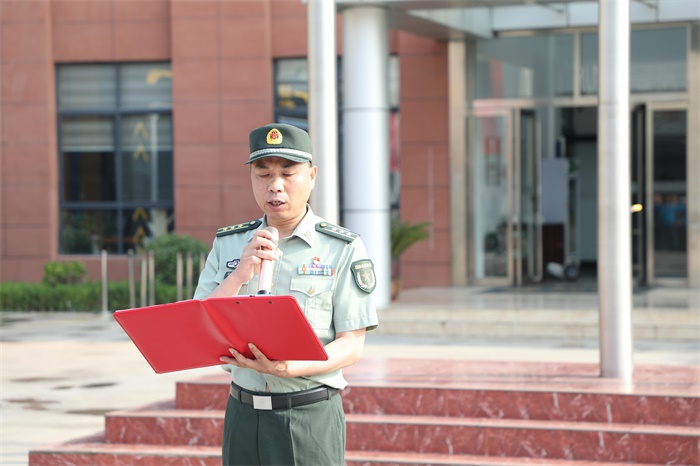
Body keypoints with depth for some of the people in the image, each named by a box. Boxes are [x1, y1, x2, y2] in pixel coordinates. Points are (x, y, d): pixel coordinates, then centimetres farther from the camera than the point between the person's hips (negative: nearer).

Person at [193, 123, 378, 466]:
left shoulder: (344, 250, -3)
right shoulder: (227, 244, 8)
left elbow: (351, 346, -6)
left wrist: (288, 368, -23)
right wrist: (241, 274, -13)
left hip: (310, 415, -3)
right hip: (243, 412, 3)